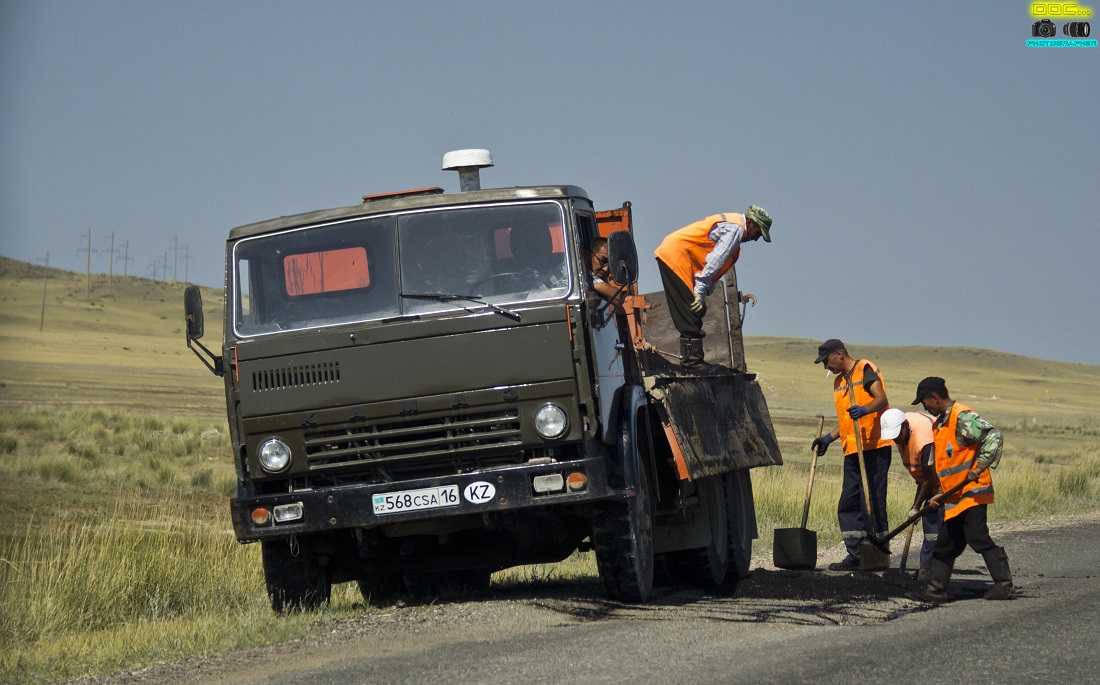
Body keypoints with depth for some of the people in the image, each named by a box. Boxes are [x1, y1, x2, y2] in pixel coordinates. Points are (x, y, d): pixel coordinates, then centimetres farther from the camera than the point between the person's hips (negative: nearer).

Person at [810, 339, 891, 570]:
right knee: (848, 505, 7)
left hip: (874, 448, -9)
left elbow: (882, 399, -20)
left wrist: (865, 409, -38)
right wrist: (829, 438, 16)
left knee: (873, 502, -8)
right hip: (852, 451, 9)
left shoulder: (865, 370, -5)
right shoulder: (839, 382, 22)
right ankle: (856, 555, 11)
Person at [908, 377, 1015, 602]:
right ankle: (935, 589, 16)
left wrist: (980, 467, -26)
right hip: (953, 498, 10)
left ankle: (1004, 585, -9)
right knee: (945, 545, 11)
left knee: (978, 538, -13)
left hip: (971, 492, -10)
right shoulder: (940, 423, 19)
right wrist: (940, 495, 17)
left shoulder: (963, 417, -12)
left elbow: (994, 436, -22)